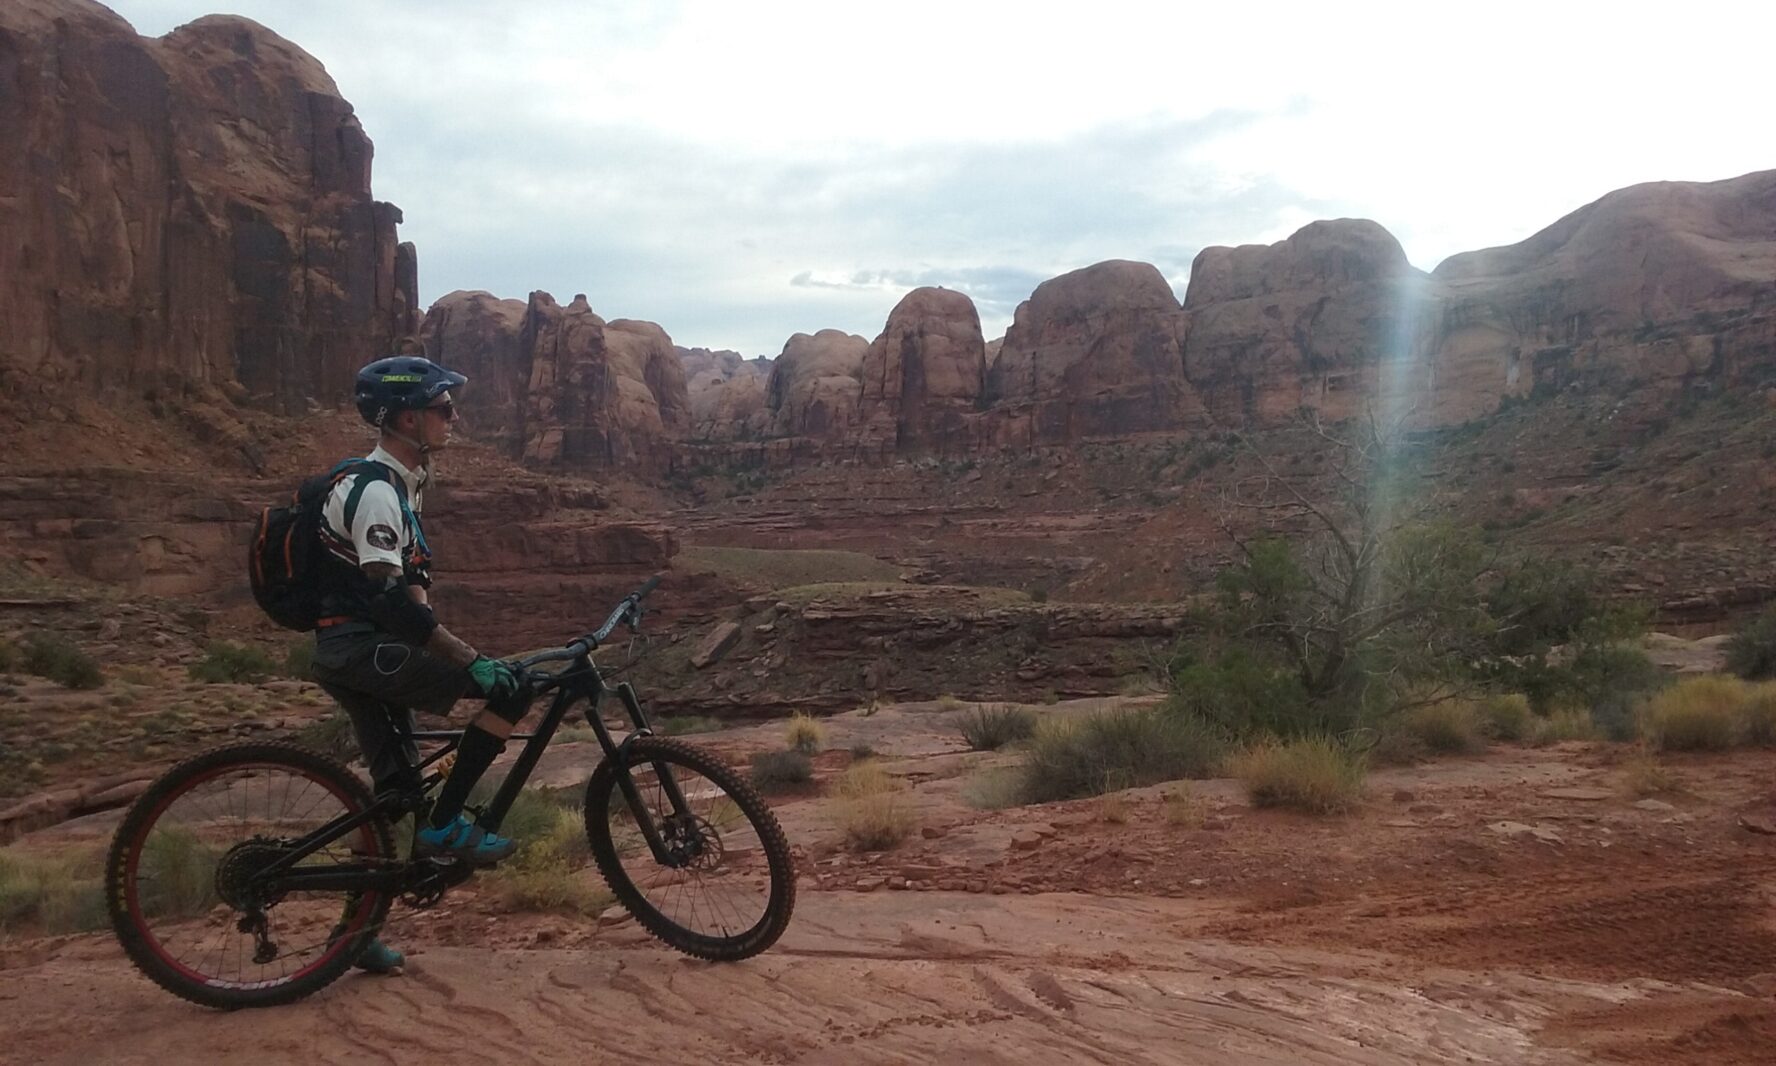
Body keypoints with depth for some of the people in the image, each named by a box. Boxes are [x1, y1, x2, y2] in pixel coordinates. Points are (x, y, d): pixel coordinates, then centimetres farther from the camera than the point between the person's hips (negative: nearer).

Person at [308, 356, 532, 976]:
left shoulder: (403, 484, 14)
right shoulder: (375, 491, -18)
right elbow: (387, 597, -27)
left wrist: (437, 645, 17)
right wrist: (470, 660, -31)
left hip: (361, 654, 10)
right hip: (361, 649, -10)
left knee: (398, 791, 11)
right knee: (511, 689, -16)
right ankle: (445, 825, -6)